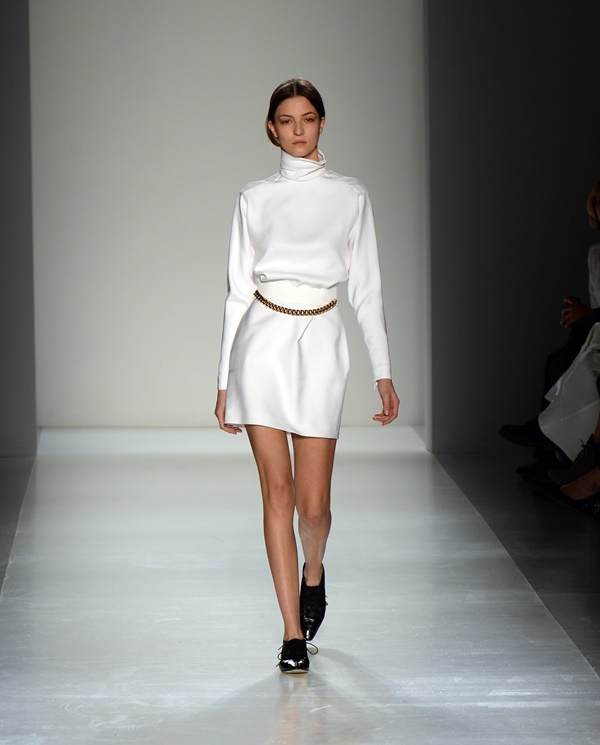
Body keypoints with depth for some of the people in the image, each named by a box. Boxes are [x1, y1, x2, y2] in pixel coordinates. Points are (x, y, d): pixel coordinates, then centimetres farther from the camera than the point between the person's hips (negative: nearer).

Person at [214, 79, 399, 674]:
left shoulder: (351, 196, 7)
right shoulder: (255, 198, 8)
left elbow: (366, 287, 8)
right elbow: (238, 289, 8)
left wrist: (383, 373, 4)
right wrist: (225, 380, 6)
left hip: (320, 344, 0)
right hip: (262, 340, 0)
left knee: (313, 501, -1)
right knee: (277, 491, -2)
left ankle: (313, 571, 34)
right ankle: (294, 633, 3)